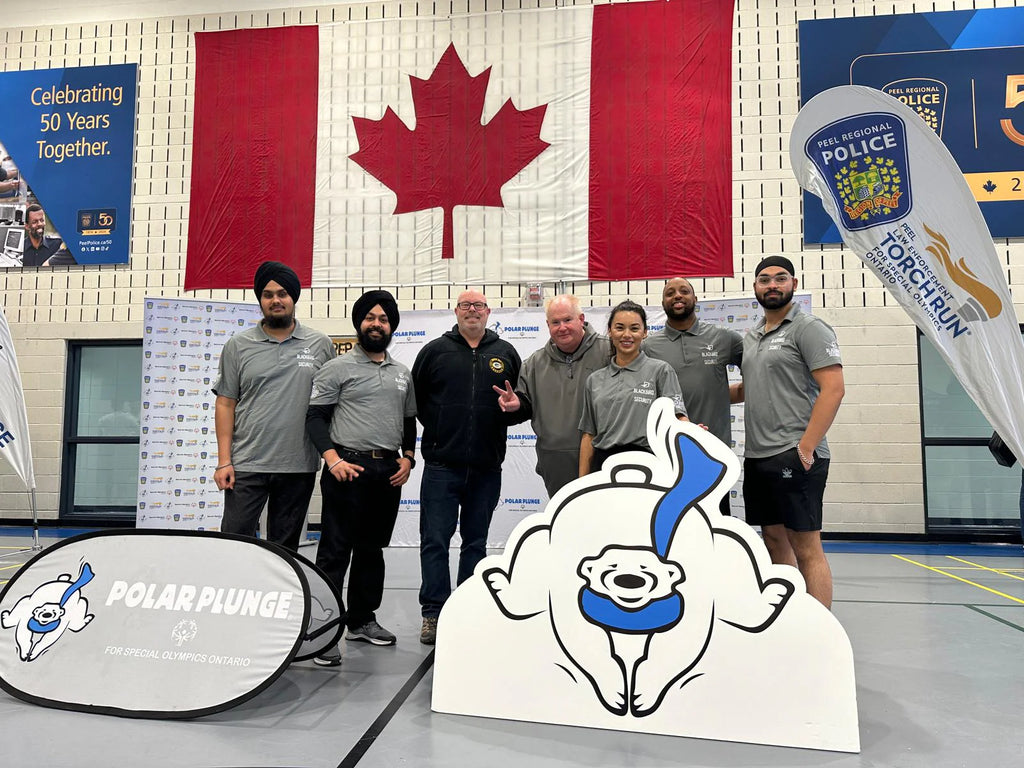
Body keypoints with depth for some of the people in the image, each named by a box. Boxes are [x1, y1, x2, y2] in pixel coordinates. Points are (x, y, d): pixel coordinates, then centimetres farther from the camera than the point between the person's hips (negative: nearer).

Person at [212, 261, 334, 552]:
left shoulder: (321, 345, 5)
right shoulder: (238, 346, 5)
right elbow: (225, 404, 4)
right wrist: (224, 461, -3)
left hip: (299, 467, 1)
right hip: (246, 465, 0)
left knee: (285, 548, 12)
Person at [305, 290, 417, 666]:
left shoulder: (402, 373, 16)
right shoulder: (338, 367, -1)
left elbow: (409, 421, 21)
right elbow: (315, 416, -5)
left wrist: (408, 458, 6)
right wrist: (333, 459, -17)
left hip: (388, 472, 6)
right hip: (348, 469, -5)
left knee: (372, 549, 14)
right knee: (335, 551, -5)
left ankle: (362, 620, 27)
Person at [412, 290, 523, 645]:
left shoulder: (506, 353, 10)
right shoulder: (435, 350, 5)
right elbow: (415, 398, 9)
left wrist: (514, 409, -8)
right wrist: (435, 427, 4)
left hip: (487, 467, 2)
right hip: (442, 464, -1)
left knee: (476, 542, 12)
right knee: (435, 539, -1)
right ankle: (433, 612, 9)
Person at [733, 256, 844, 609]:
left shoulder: (809, 328, -5)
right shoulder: (751, 337, 18)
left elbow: (833, 389, -14)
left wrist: (806, 446, -19)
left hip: (795, 456, -8)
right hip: (757, 457, 8)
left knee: (807, 548, -5)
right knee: (774, 542, 13)